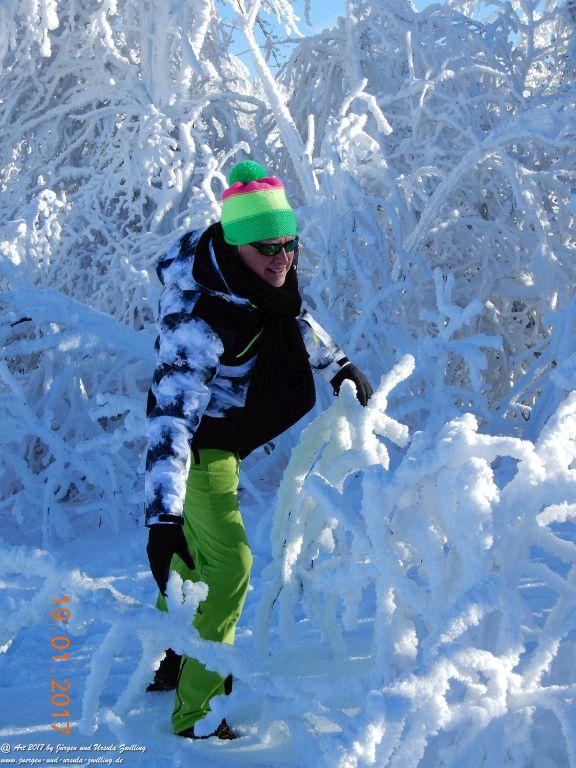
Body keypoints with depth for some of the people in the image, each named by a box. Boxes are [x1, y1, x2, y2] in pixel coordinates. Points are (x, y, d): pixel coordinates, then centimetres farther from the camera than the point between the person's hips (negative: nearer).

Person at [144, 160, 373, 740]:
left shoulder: (256, 276, -13)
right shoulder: (201, 317, -39)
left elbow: (291, 316, 12)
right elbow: (174, 414, -46)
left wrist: (337, 364, 14)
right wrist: (163, 517, -54)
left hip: (219, 435, 9)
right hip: (199, 445, -9)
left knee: (196, 552, 24)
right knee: (228, 567, -15)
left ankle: (167, 663, 46)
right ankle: (194, 713, -6)